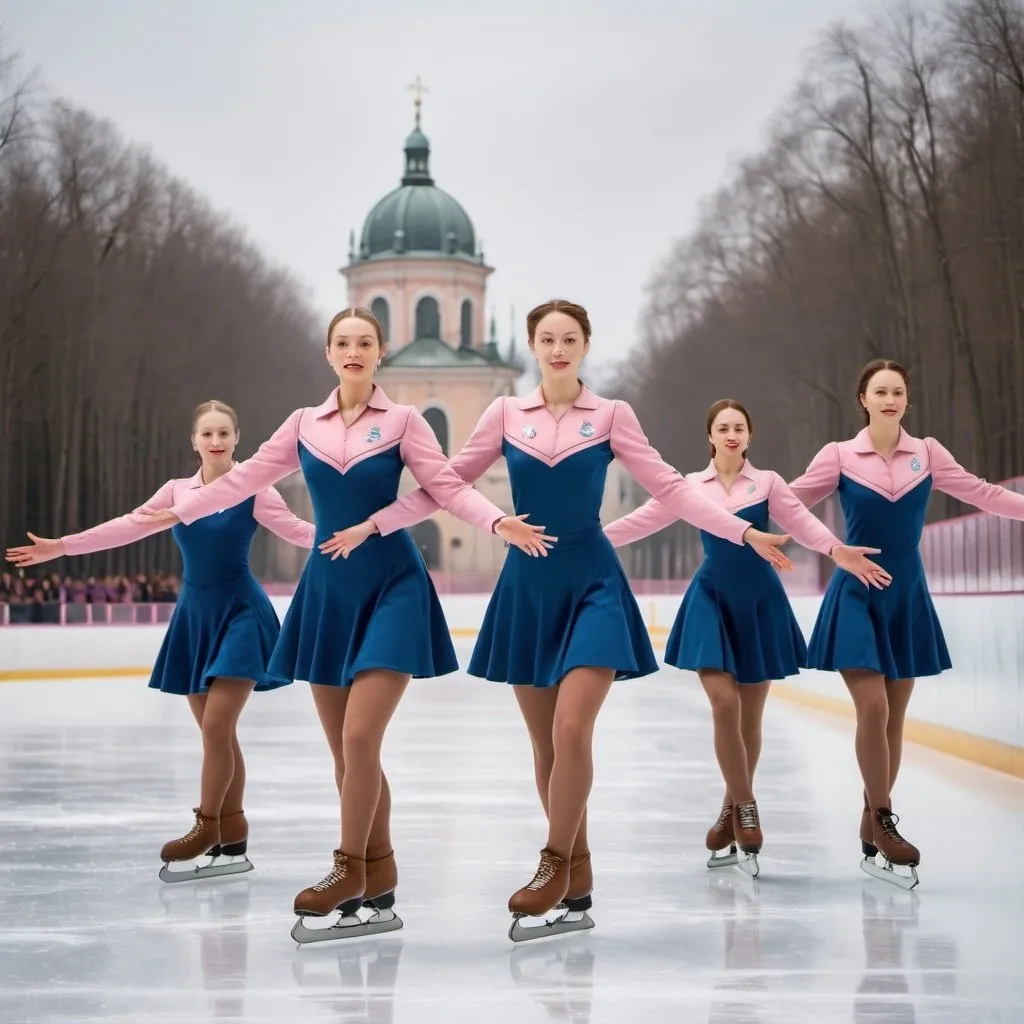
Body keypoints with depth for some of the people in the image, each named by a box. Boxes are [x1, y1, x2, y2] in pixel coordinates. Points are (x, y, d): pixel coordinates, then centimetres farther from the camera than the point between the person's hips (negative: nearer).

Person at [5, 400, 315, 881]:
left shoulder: (253, 491, -5)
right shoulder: (177, 491, 8)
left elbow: (298, 530, -11)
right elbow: (128, 526, 6)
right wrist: (61, 546, 3)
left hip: (239, 614, -5)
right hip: (195, 615, 5)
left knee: (215, 727, -12)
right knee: (216, 733, 8)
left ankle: (207, 826, 1)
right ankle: (231, 839, 15)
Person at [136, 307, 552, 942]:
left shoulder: (402, 421, -1)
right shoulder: (305, 425, 9)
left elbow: (448, 486, -6)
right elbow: (246, 479, 13)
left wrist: (501, 522, -22)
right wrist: (174, 513, 13)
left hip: (391, 587, -4)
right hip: (328, 589, 4)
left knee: (359, 739, -15)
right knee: (345, 751, 5)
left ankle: (351, 872, -3)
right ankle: (378, 880, 14)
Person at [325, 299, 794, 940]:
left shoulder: (611, 416, 0)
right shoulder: (506, 414, 4)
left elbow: (670, 489, -3)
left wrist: (744, 532, -12)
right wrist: (372, 525, 1)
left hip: (591, 582, -3)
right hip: (527, 584, 3)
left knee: (571, 731, -17)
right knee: (545, 743, 6)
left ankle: (558, 865, -3)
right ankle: (576, 877, 17)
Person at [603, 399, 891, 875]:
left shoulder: (767, 482, 2)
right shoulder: (690, 485, 5)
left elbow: (802, 522, -9)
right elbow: (642, 520, 3)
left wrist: (839, 551, -27)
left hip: (758, 600, 0)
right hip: (711, 598, 0)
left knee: (750, 713, 6)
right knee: (724, 702, -15)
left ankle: (732, 811, 20)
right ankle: (745, 809, -2)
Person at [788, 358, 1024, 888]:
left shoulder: (927, 453, 2)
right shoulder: (838, 456, -4)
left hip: (907, 595, 3)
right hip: (857, 592, -3)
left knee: (894, 716, 6)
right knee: (873, 708, -15)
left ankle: (872, 827, 16)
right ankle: (883, 822, -2)